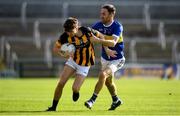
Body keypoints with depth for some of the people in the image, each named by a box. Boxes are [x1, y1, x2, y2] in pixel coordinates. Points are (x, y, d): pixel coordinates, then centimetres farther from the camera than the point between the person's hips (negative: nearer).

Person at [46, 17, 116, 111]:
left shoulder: (87, 31, -22)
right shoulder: (65, 36, -19)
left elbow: (101, 36, -4)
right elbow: (56, 48, -8)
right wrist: (64, 54, -26)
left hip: (84, 65, -2)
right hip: (73, 60, 2)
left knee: (75, 88, -12)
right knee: (61, 83, -10)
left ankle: (76, 92, 27)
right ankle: (53, 107, 5)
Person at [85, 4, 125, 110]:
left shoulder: (117, 27, -23)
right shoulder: (99, 25, -7)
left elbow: (113, 41, -37)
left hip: (117, 59, -7)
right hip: (105, 58, 7)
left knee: (103, 75, -25)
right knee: (108, 81, 19)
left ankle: (93, 100, -17)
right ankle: (116, 100, 43)